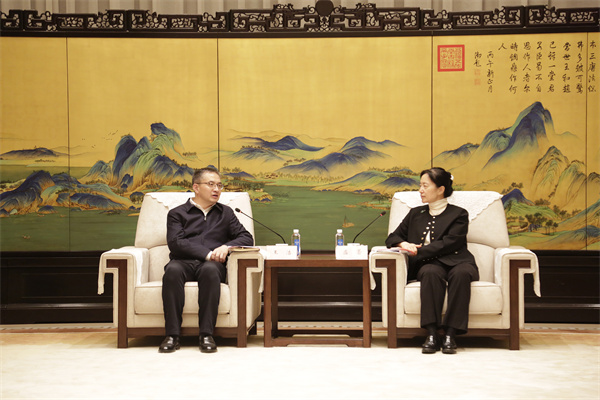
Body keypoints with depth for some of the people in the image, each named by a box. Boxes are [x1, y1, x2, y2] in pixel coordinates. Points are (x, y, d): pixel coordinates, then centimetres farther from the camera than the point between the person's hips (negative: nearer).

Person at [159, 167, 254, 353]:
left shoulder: (225, 213, 26)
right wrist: (207, 254, -11)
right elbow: (175, 243, 0)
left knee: (210, 269, -37)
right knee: (173, 269, -37)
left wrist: (226, 247, -4)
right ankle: (172, 335, -35)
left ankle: (206, 334, -37)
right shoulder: (177, 213, 17)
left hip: (211, 264, 1)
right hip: (184, 262, -1)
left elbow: (246, 238, 17)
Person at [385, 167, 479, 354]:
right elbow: (393, 237, 26)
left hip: (455, 262, -2)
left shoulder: (458, 214, 11)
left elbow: (448, 243, -4)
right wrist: (403, 244, 2)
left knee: (461, 273, -38)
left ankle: (450, 334, -39)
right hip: (429, 264, 2)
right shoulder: (415, 214, 26)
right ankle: (432, 334, -40)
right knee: (431, 273, -36)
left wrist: (418, 251, -9)